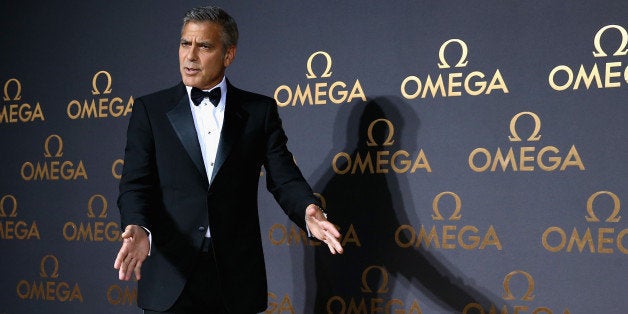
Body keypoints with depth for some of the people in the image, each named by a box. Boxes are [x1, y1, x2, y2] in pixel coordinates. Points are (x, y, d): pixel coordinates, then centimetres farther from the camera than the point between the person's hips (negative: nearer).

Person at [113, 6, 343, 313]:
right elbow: (136, 184, -3)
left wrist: (309, 212, -22)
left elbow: (284, 179, 0)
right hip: (171, 277, -1)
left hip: (237, 279, 1)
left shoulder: (260, 111, 6)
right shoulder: (150, 109, 5)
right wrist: (139, 228, -24)